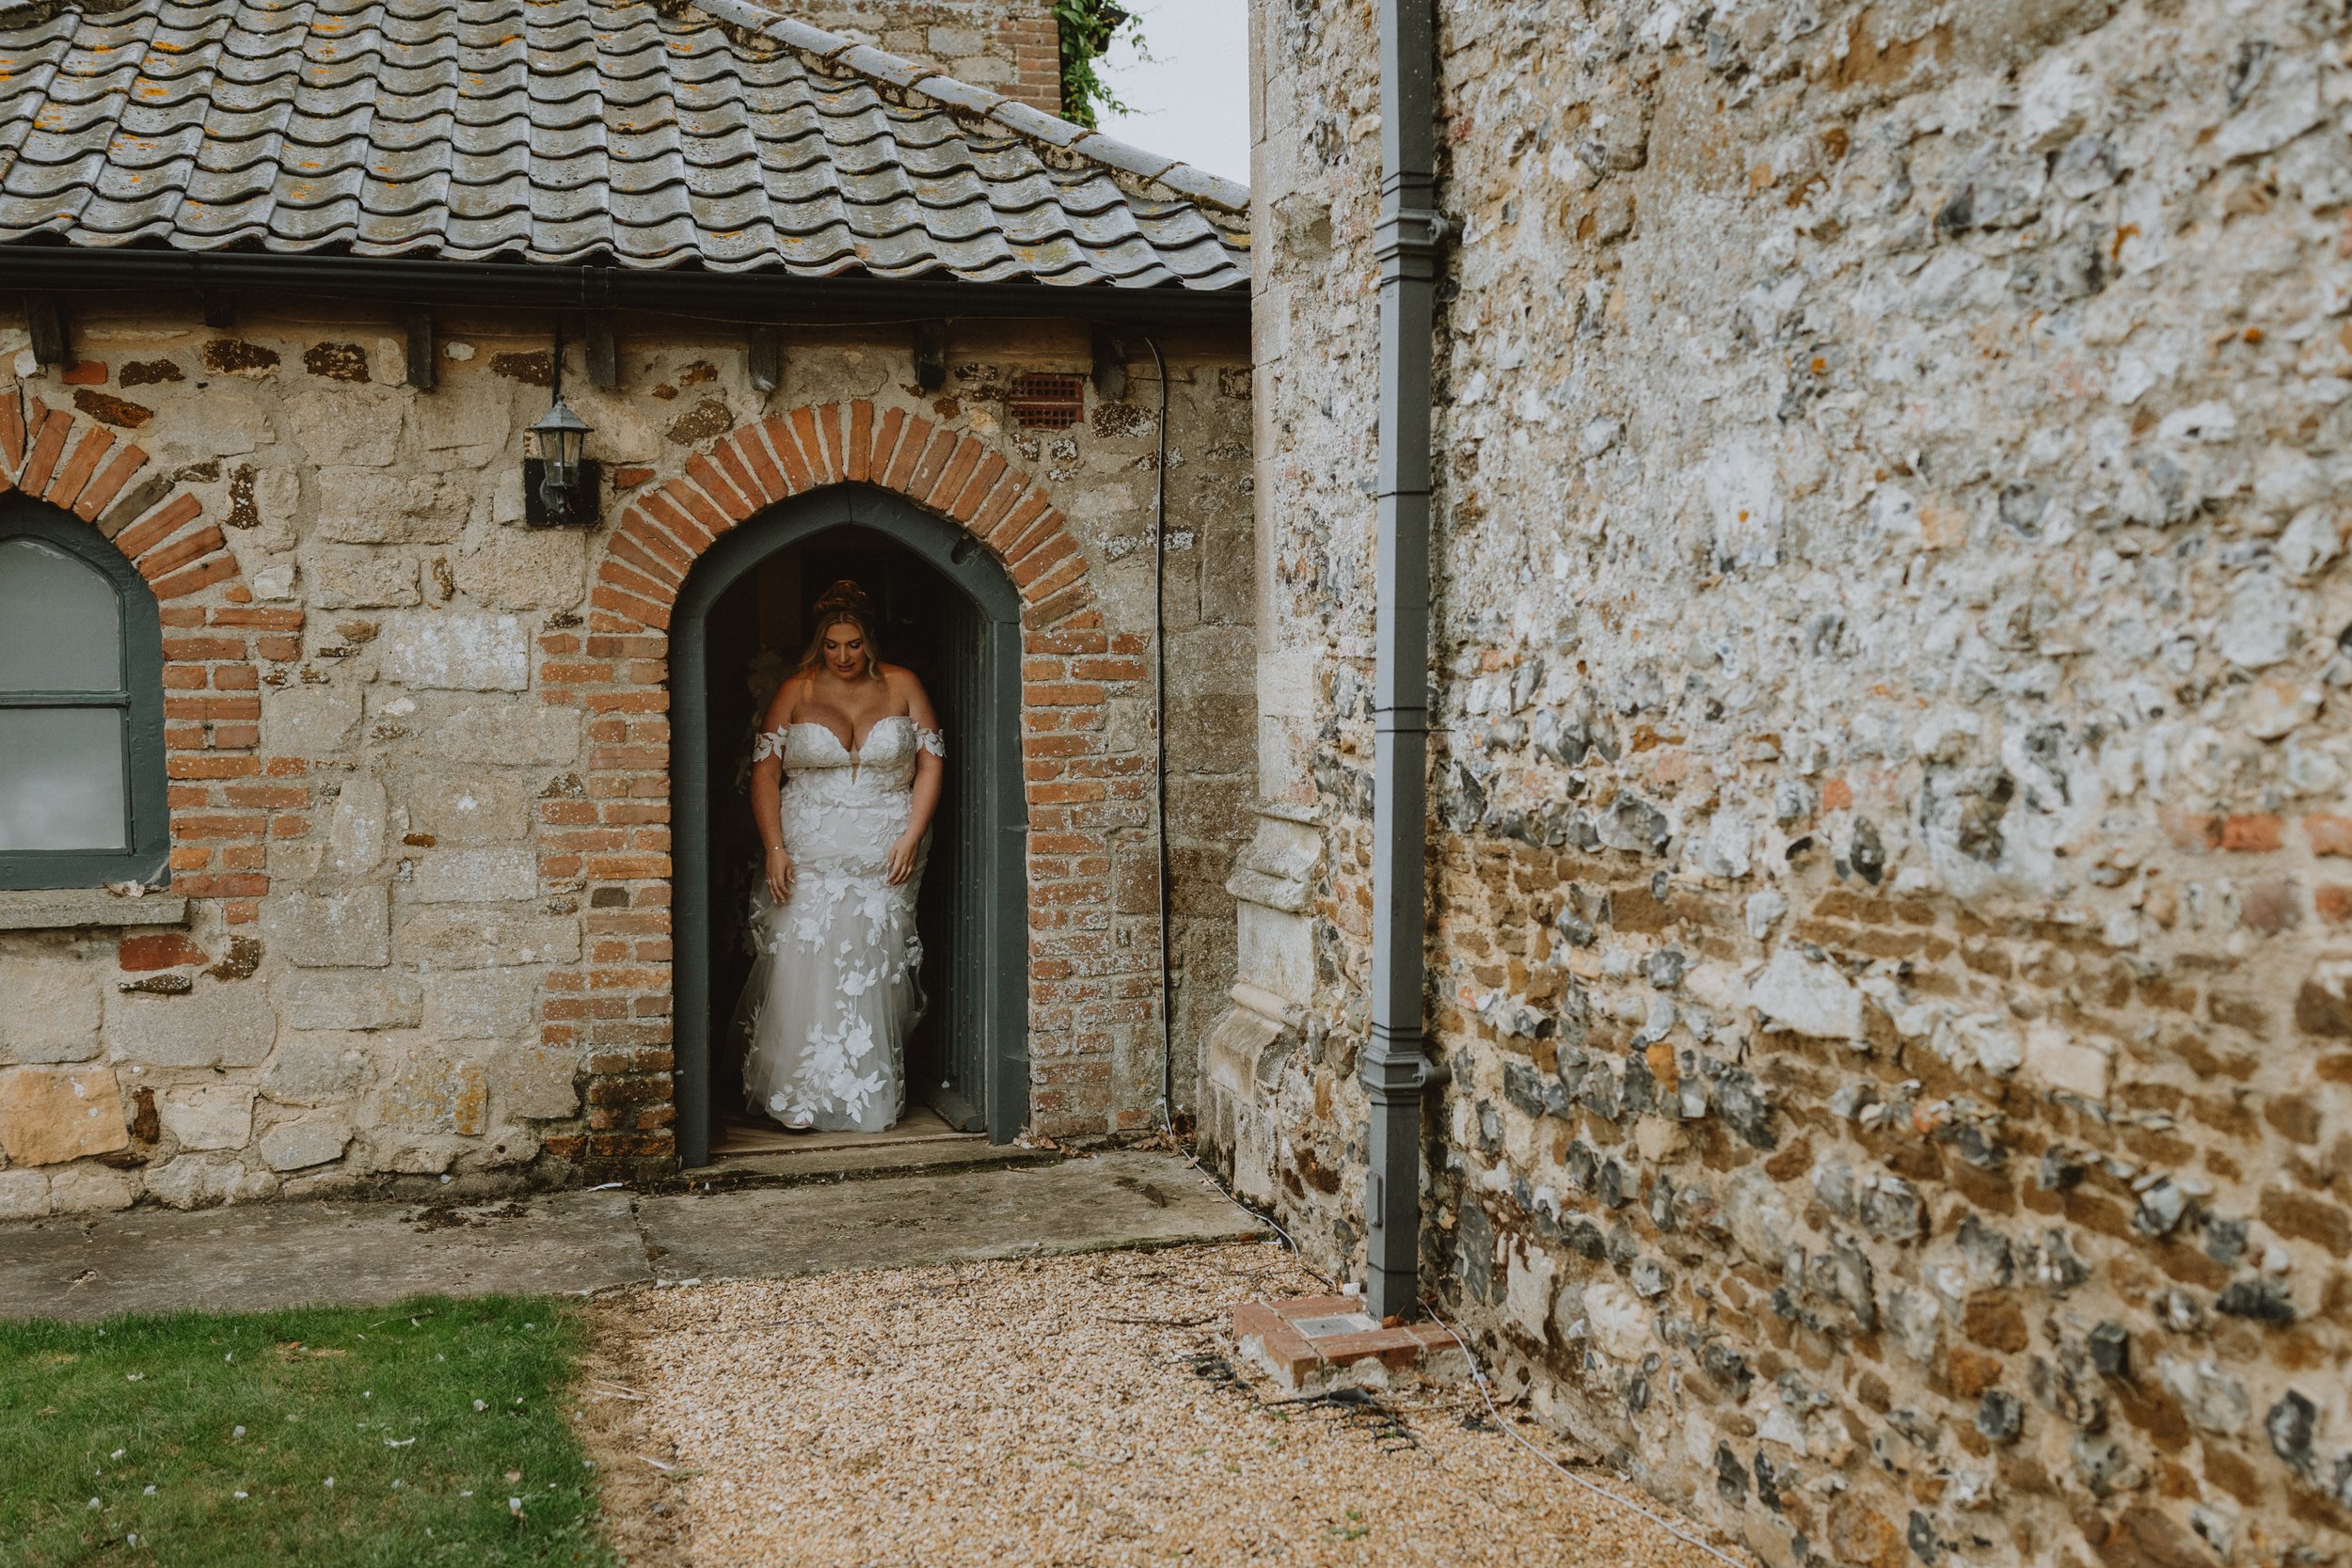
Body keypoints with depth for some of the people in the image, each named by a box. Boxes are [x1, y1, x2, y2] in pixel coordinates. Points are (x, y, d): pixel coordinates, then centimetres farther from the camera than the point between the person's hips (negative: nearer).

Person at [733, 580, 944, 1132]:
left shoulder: (902, 686, 5)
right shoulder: (796, 691, 4)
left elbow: (930, 763, 4)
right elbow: (765, 772, 1)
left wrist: (912, 837, -8)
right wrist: (775, 849, -9)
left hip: (884, 858, 0)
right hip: (809, 854, 0)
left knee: (874, 973, -1)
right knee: (802, 969, -9)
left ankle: (870, 1097, 9)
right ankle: (800, 1098, -3)